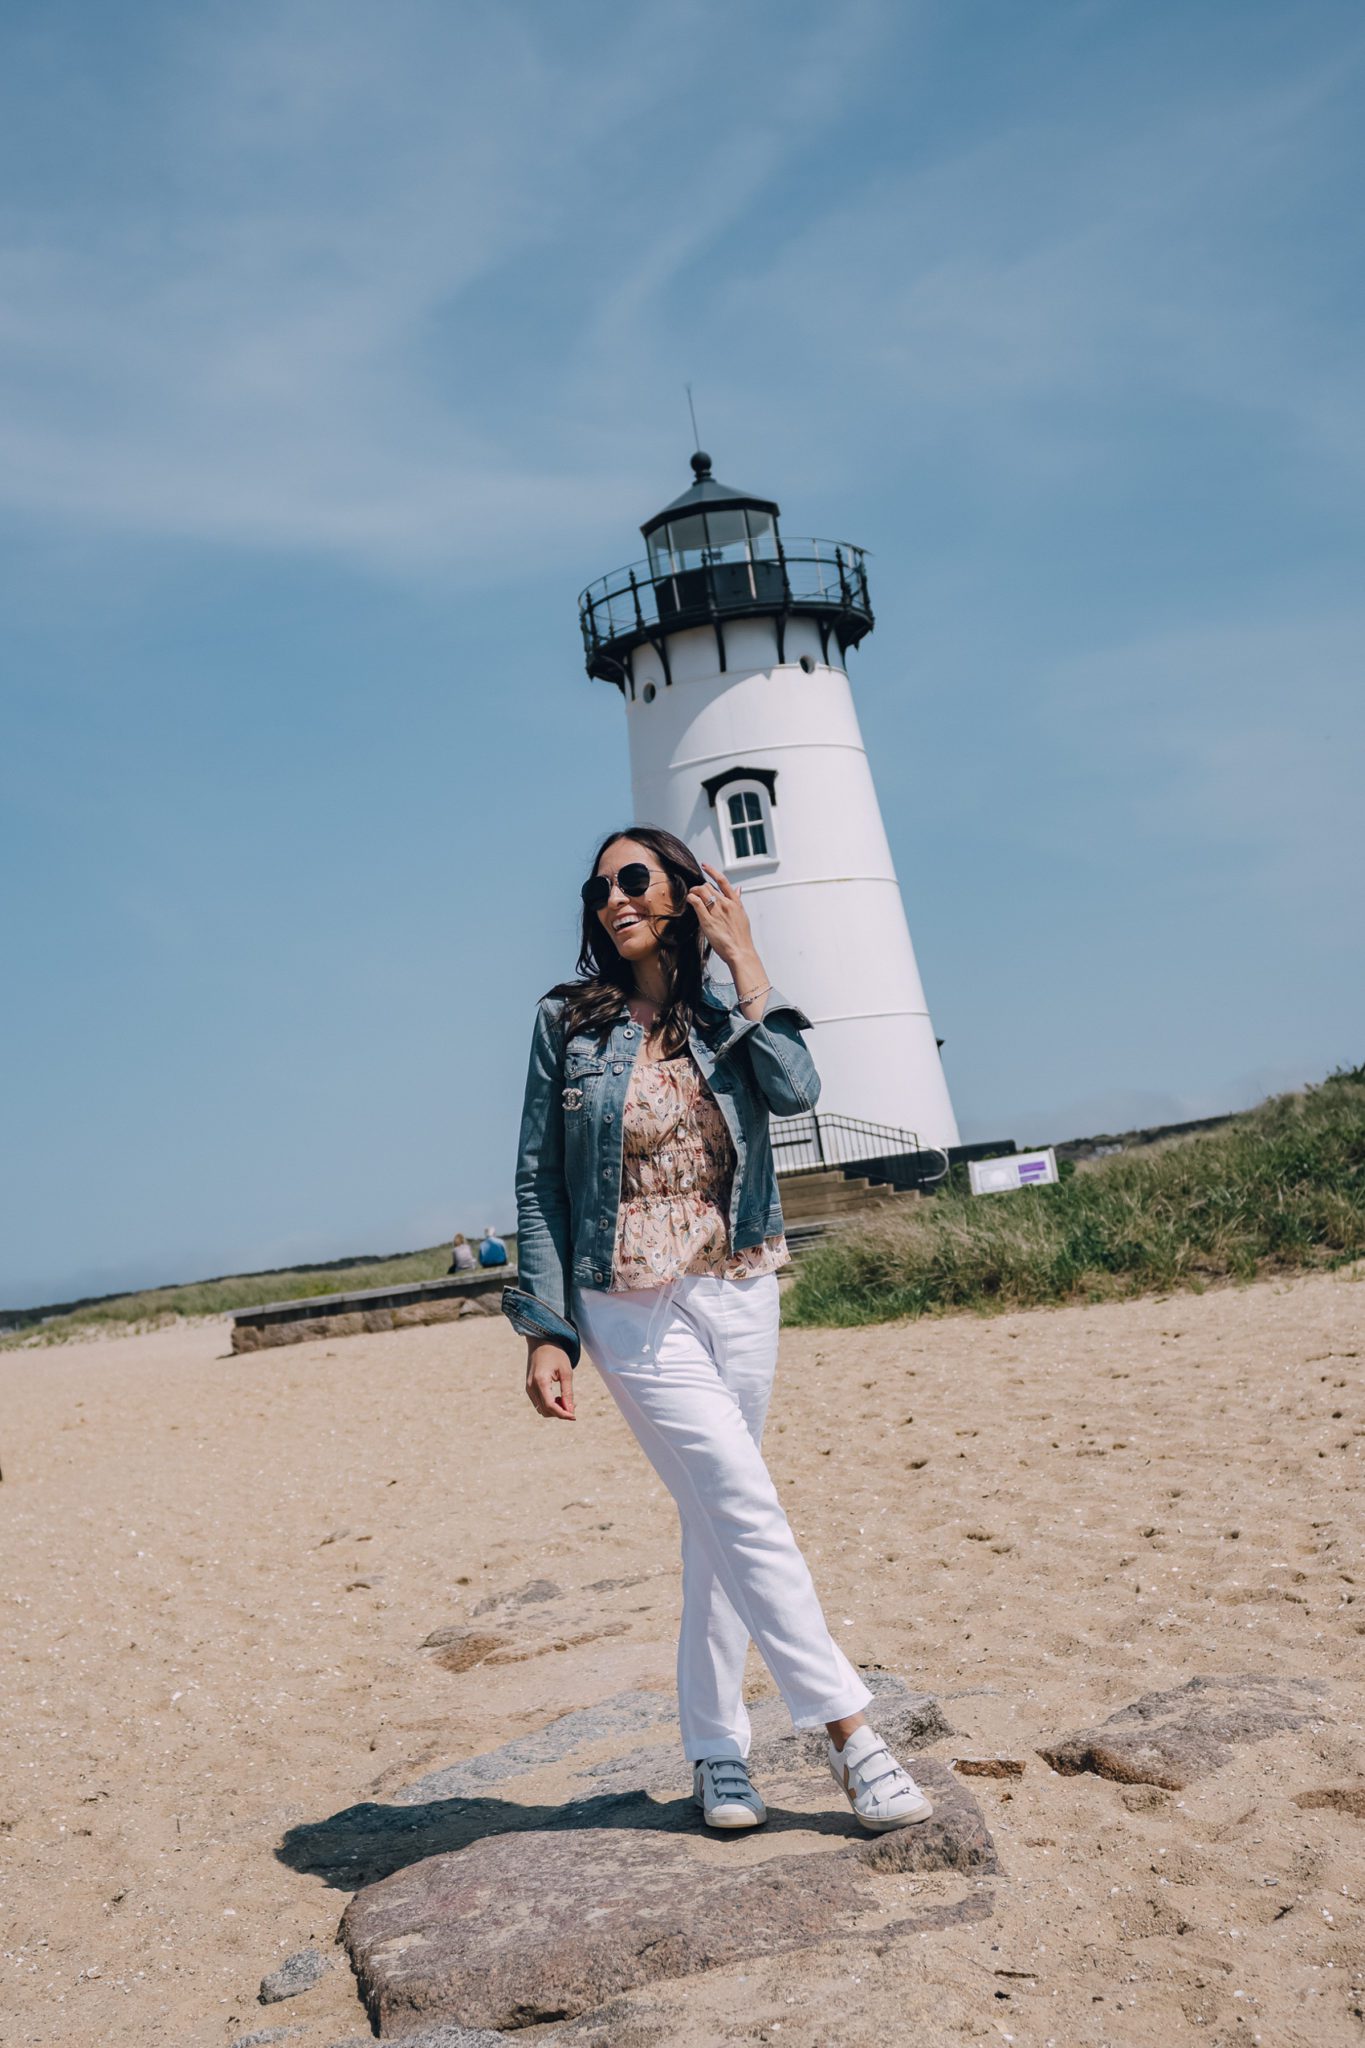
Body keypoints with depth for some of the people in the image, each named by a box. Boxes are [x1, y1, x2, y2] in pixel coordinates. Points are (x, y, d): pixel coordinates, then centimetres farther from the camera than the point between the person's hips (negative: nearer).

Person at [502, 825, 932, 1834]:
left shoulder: (728, 1009, 5)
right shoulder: (569, 1021, -1)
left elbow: (797, 1089, -16)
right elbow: (540, 1182, -1)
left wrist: (743, 959, -9)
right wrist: (546, 1331, -6)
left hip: (741, 1298, 3)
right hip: (634, 1310, -3)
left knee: (720, 1526, 10)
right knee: (749, 1514, -9)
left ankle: (715, 1751, 23)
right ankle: (850, 1730, 0)